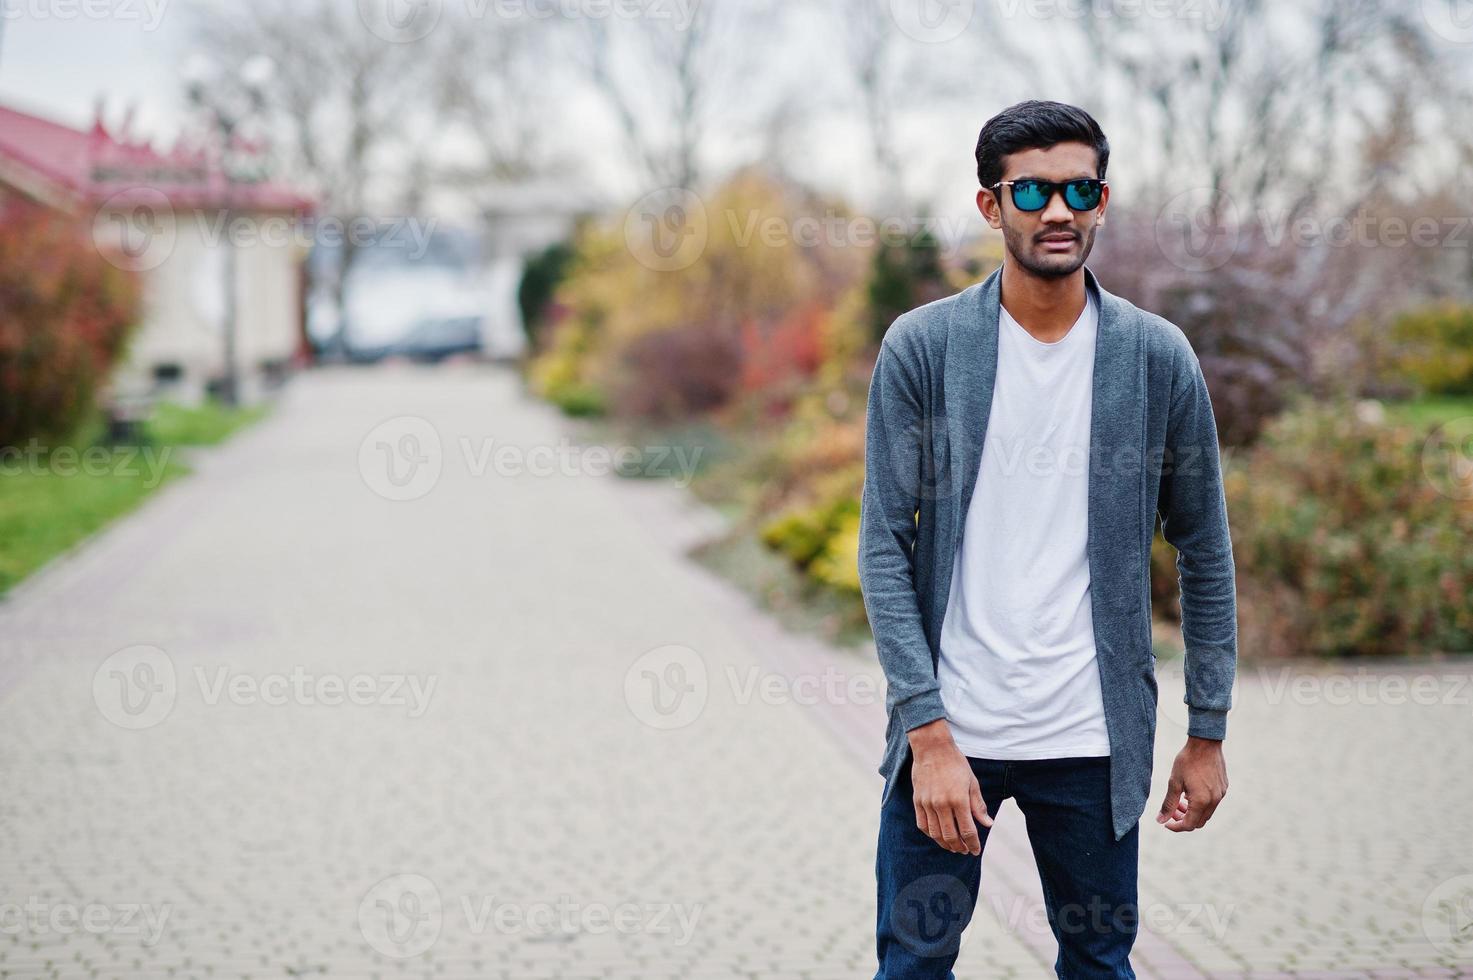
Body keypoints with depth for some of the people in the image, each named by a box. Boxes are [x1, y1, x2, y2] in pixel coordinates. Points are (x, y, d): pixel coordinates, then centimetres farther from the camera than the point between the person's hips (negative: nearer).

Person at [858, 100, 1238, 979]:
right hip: (948, 728, -1)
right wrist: (929, 733, -12)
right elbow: (885, 547, -6)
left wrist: (1209, 732, 5)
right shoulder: (921, 347, -4)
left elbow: (1205, 552, 6)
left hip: (1093, 739, 1)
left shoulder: (1158, 357, 0)